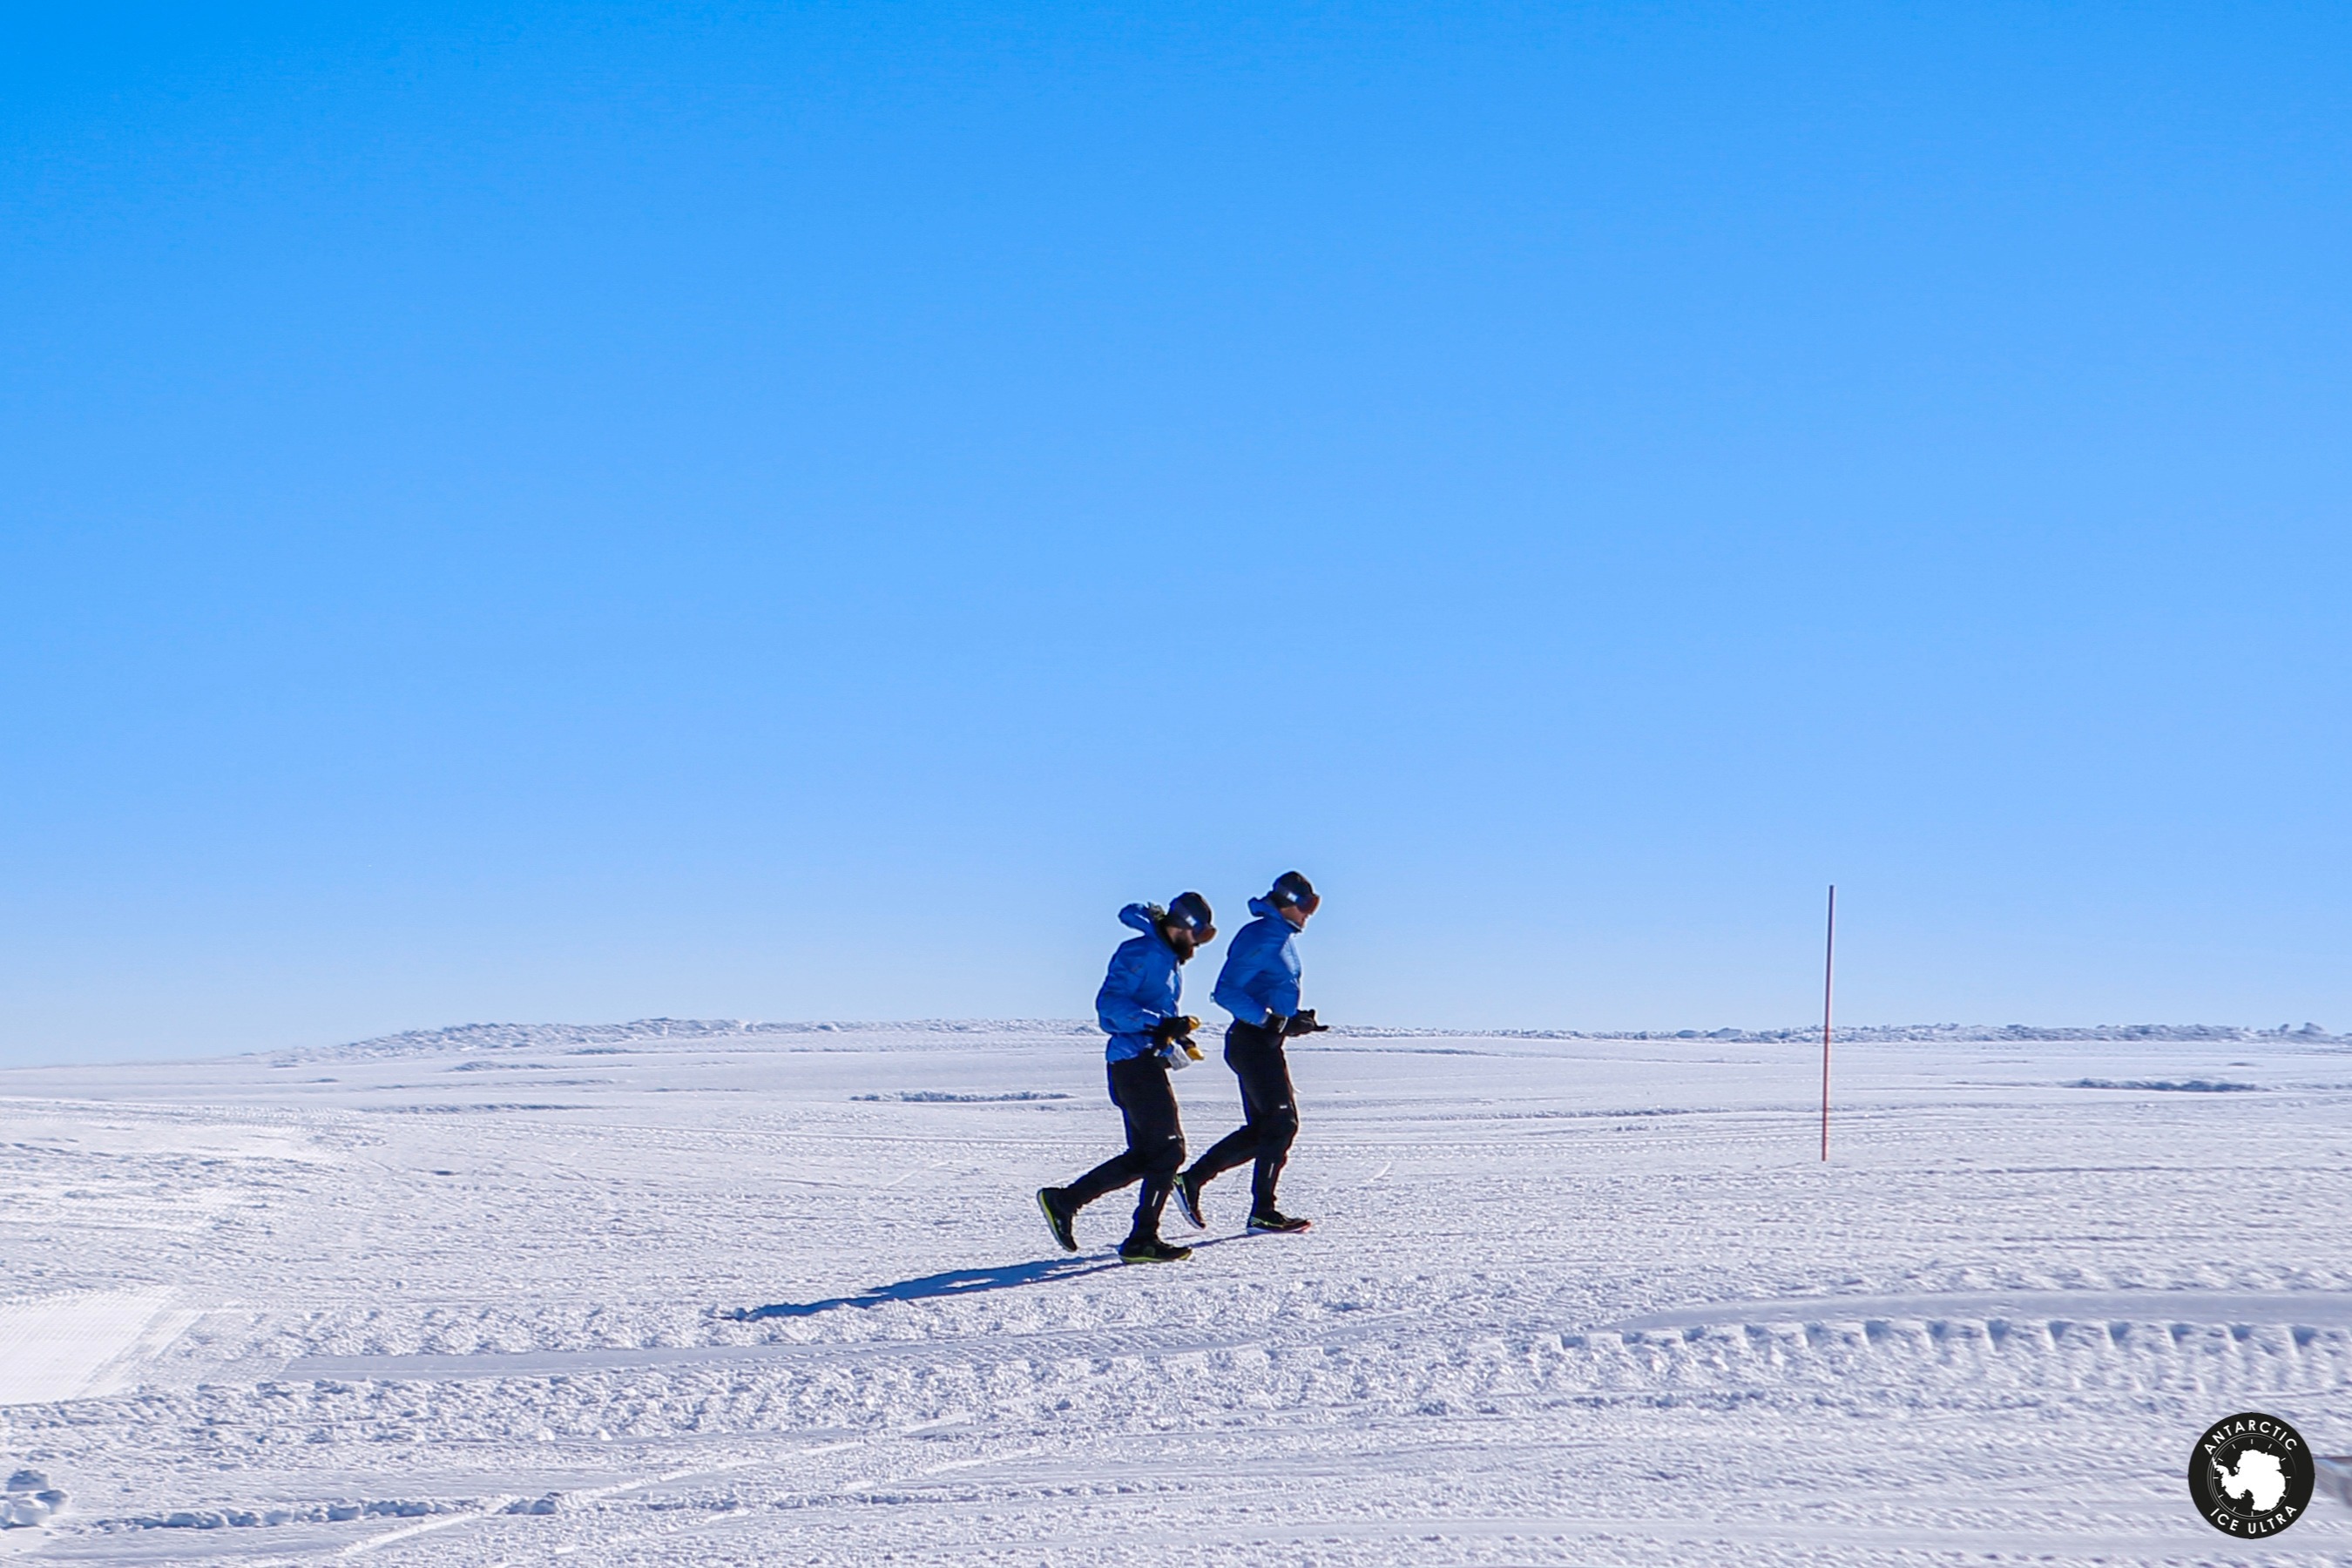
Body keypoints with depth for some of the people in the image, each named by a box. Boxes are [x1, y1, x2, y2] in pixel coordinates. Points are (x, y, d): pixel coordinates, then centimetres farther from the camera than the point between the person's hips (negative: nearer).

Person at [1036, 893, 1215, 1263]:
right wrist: (1160, 1025, -27)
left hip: (1146, 1063, 10)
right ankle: (1142, 1241, -5)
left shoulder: (1171, 959, 21)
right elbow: (1110, 1003, -20)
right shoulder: (1139, 953, -11)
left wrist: (1176, 1041, 10)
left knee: (1144, 1156, 11)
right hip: (1135, 1061, -10)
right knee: (1168, 1149, -9)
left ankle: (1063, 1201, 16)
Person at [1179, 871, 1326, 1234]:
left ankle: (1192, 1180, 13)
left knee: (1260, 1129, 10)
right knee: (1282, 1122, -8)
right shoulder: (1259, 938, -15)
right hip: (1253, 1042, -10)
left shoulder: (1285, 938, 16)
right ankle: (1263, 1211, -3)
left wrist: (1296, 1020, 9)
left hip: (1264, 1043, 10)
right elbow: (1226, 992, -21)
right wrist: (1270, 1019, -26)